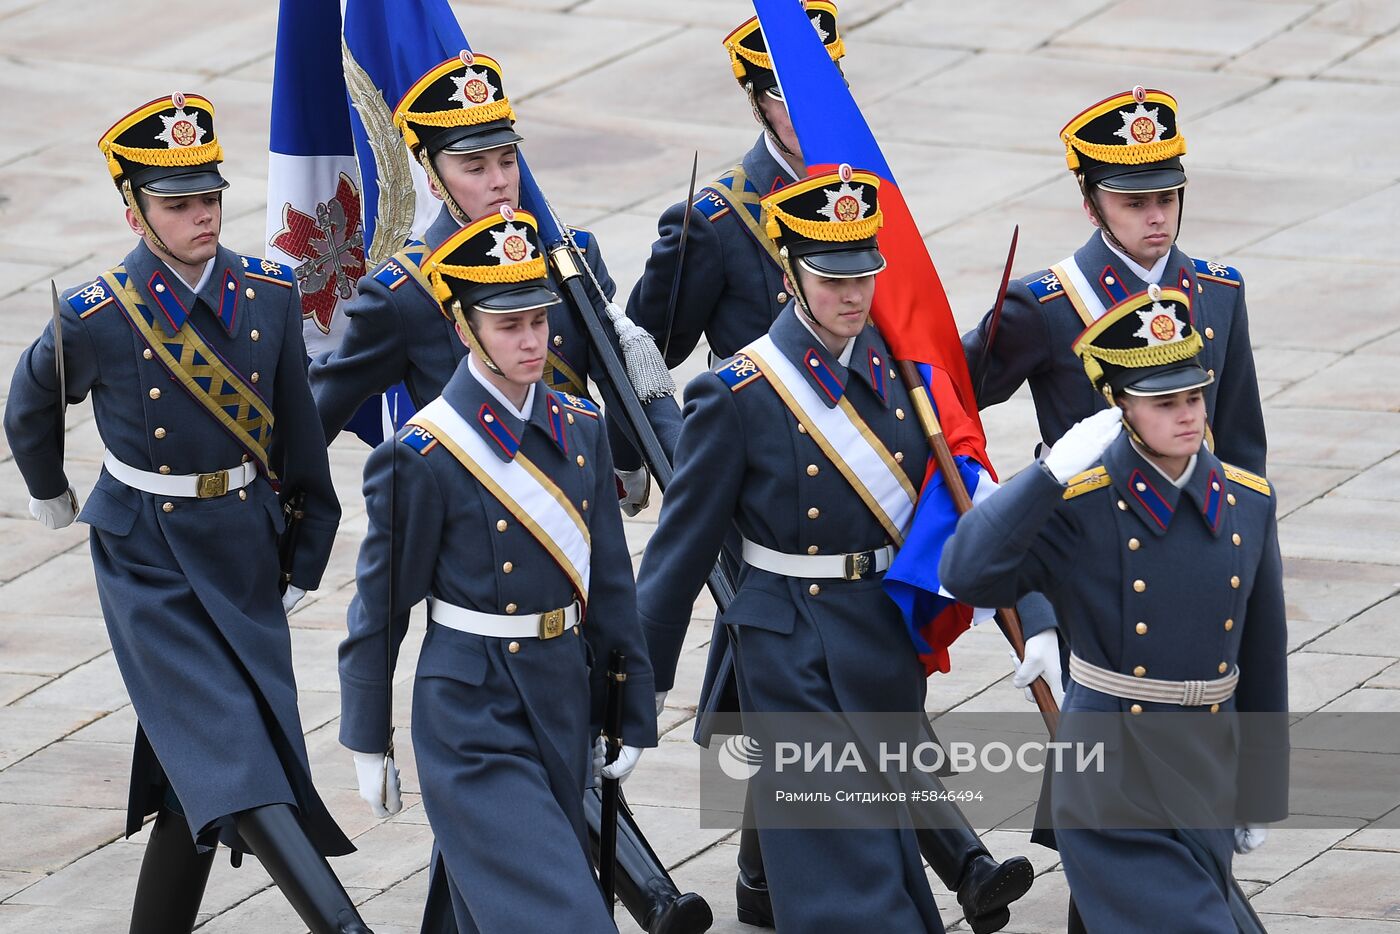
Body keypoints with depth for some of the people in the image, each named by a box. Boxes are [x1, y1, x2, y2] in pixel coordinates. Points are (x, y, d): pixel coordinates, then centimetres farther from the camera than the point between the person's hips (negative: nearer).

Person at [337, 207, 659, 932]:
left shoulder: (579, 431, 4)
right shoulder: (422, 456, -13)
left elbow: (610, 581, 11)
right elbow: (380, 604, -5)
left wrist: (633, 713, 12)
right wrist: (368, 743, 0)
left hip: (563, 703, 6)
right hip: (473, 714, -6)